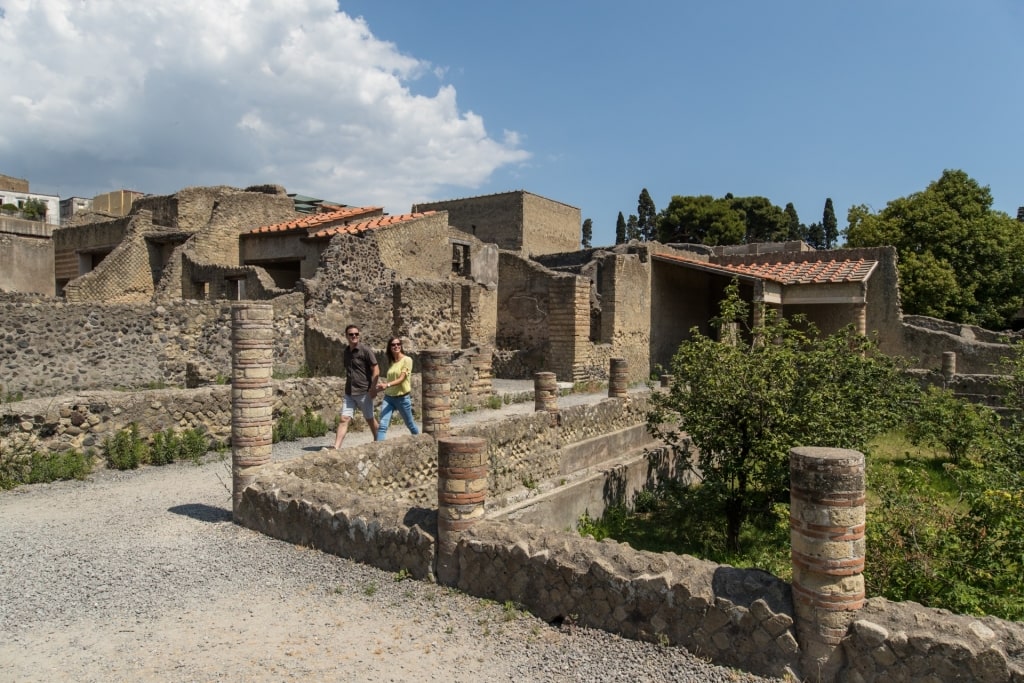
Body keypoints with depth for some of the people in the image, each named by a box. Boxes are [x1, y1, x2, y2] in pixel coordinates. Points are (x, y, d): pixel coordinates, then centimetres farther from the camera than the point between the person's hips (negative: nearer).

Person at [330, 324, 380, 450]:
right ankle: (336, 447, -9)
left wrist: (373, 388, -16)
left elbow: (376, 370, -12)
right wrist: (348, 385, 15)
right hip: (349, 393, 5)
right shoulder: (347, 351, 8)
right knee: (344, 419, -4)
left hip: (364, 392, -5)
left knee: (370, 419, 10)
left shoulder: (365, 350, -10)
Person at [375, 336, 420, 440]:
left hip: (402, 398, -4)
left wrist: (387, 385, -31)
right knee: (382, 425, -12)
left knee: (410, 424, 14)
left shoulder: (407, 360, -9)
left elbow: (402, 379, -18)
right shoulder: (391, 362, 9)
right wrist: (382, 386, 1)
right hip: (388, 397, 4)